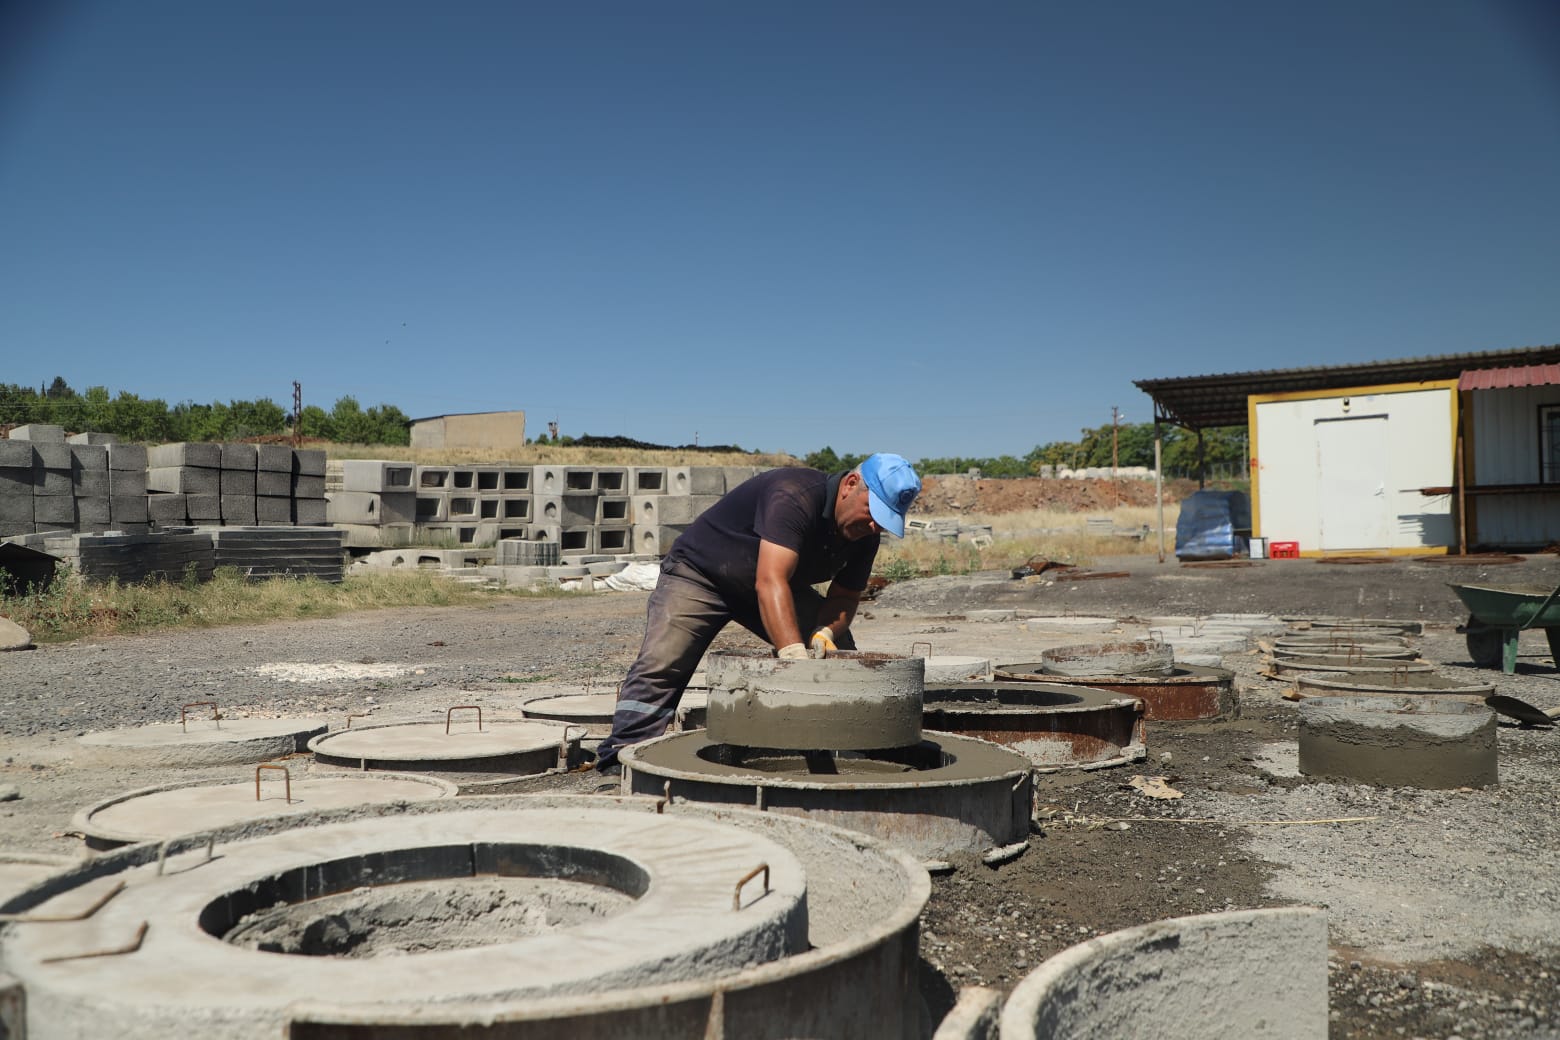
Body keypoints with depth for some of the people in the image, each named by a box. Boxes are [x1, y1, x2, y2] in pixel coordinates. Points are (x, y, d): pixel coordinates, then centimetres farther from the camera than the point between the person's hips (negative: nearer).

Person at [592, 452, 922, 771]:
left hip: (779, 585, 7)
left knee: (840, 652, -6)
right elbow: (770, 582, -46)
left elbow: (844, 597, -2)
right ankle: (622, 756, -20)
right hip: (700, 571, -7)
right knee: (661, 662, -24)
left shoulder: (865, 533, -10)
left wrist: (825, 631, -25)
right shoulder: (794, 496, -35)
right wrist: (794, 656, -55)